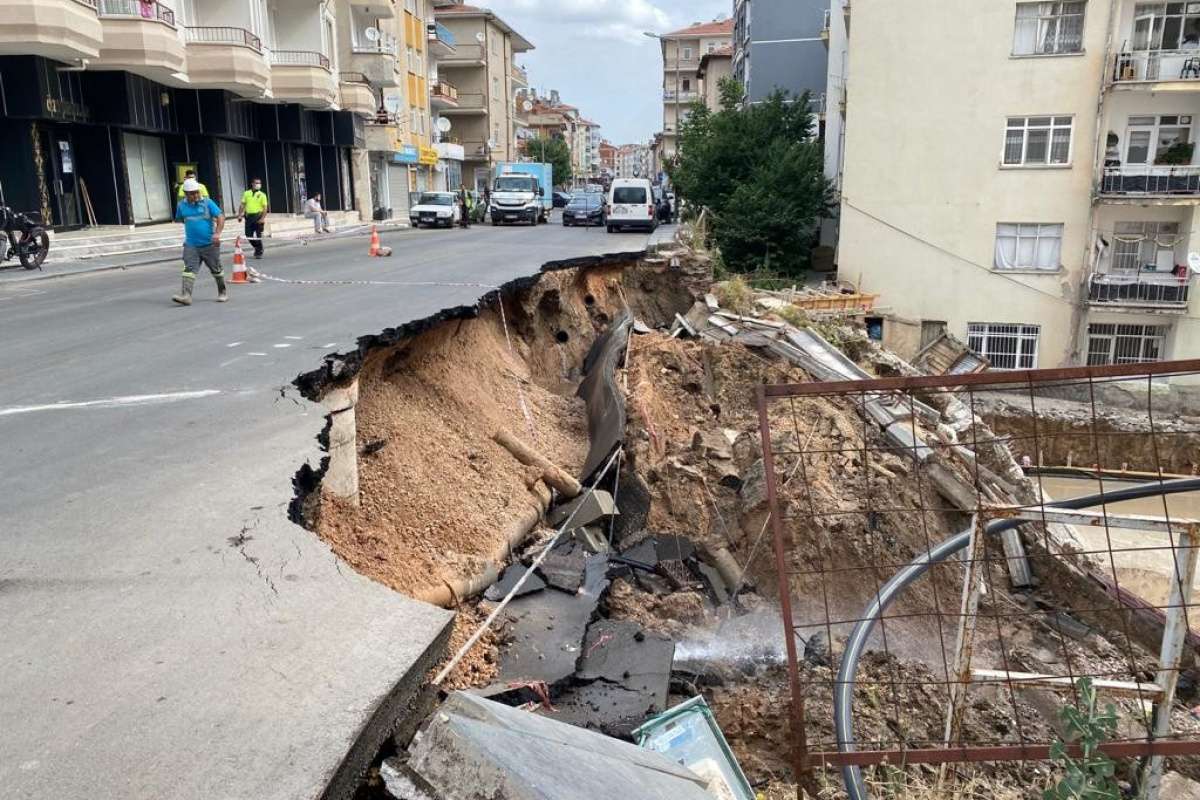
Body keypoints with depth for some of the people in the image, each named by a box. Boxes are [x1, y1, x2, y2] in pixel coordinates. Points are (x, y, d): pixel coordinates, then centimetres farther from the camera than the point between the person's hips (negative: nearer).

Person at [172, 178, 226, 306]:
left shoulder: (207, 203, -5)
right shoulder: (181, 205, 4)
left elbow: (221, 217, -12)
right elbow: (179, 219, 23)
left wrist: (217, 233, -25)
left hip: (210, 244, -2)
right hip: (191, 245, 2)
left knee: (216, 270, 11)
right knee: (189, 269, -11)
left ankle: (222, 293, 29)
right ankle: (186, 295, -19)